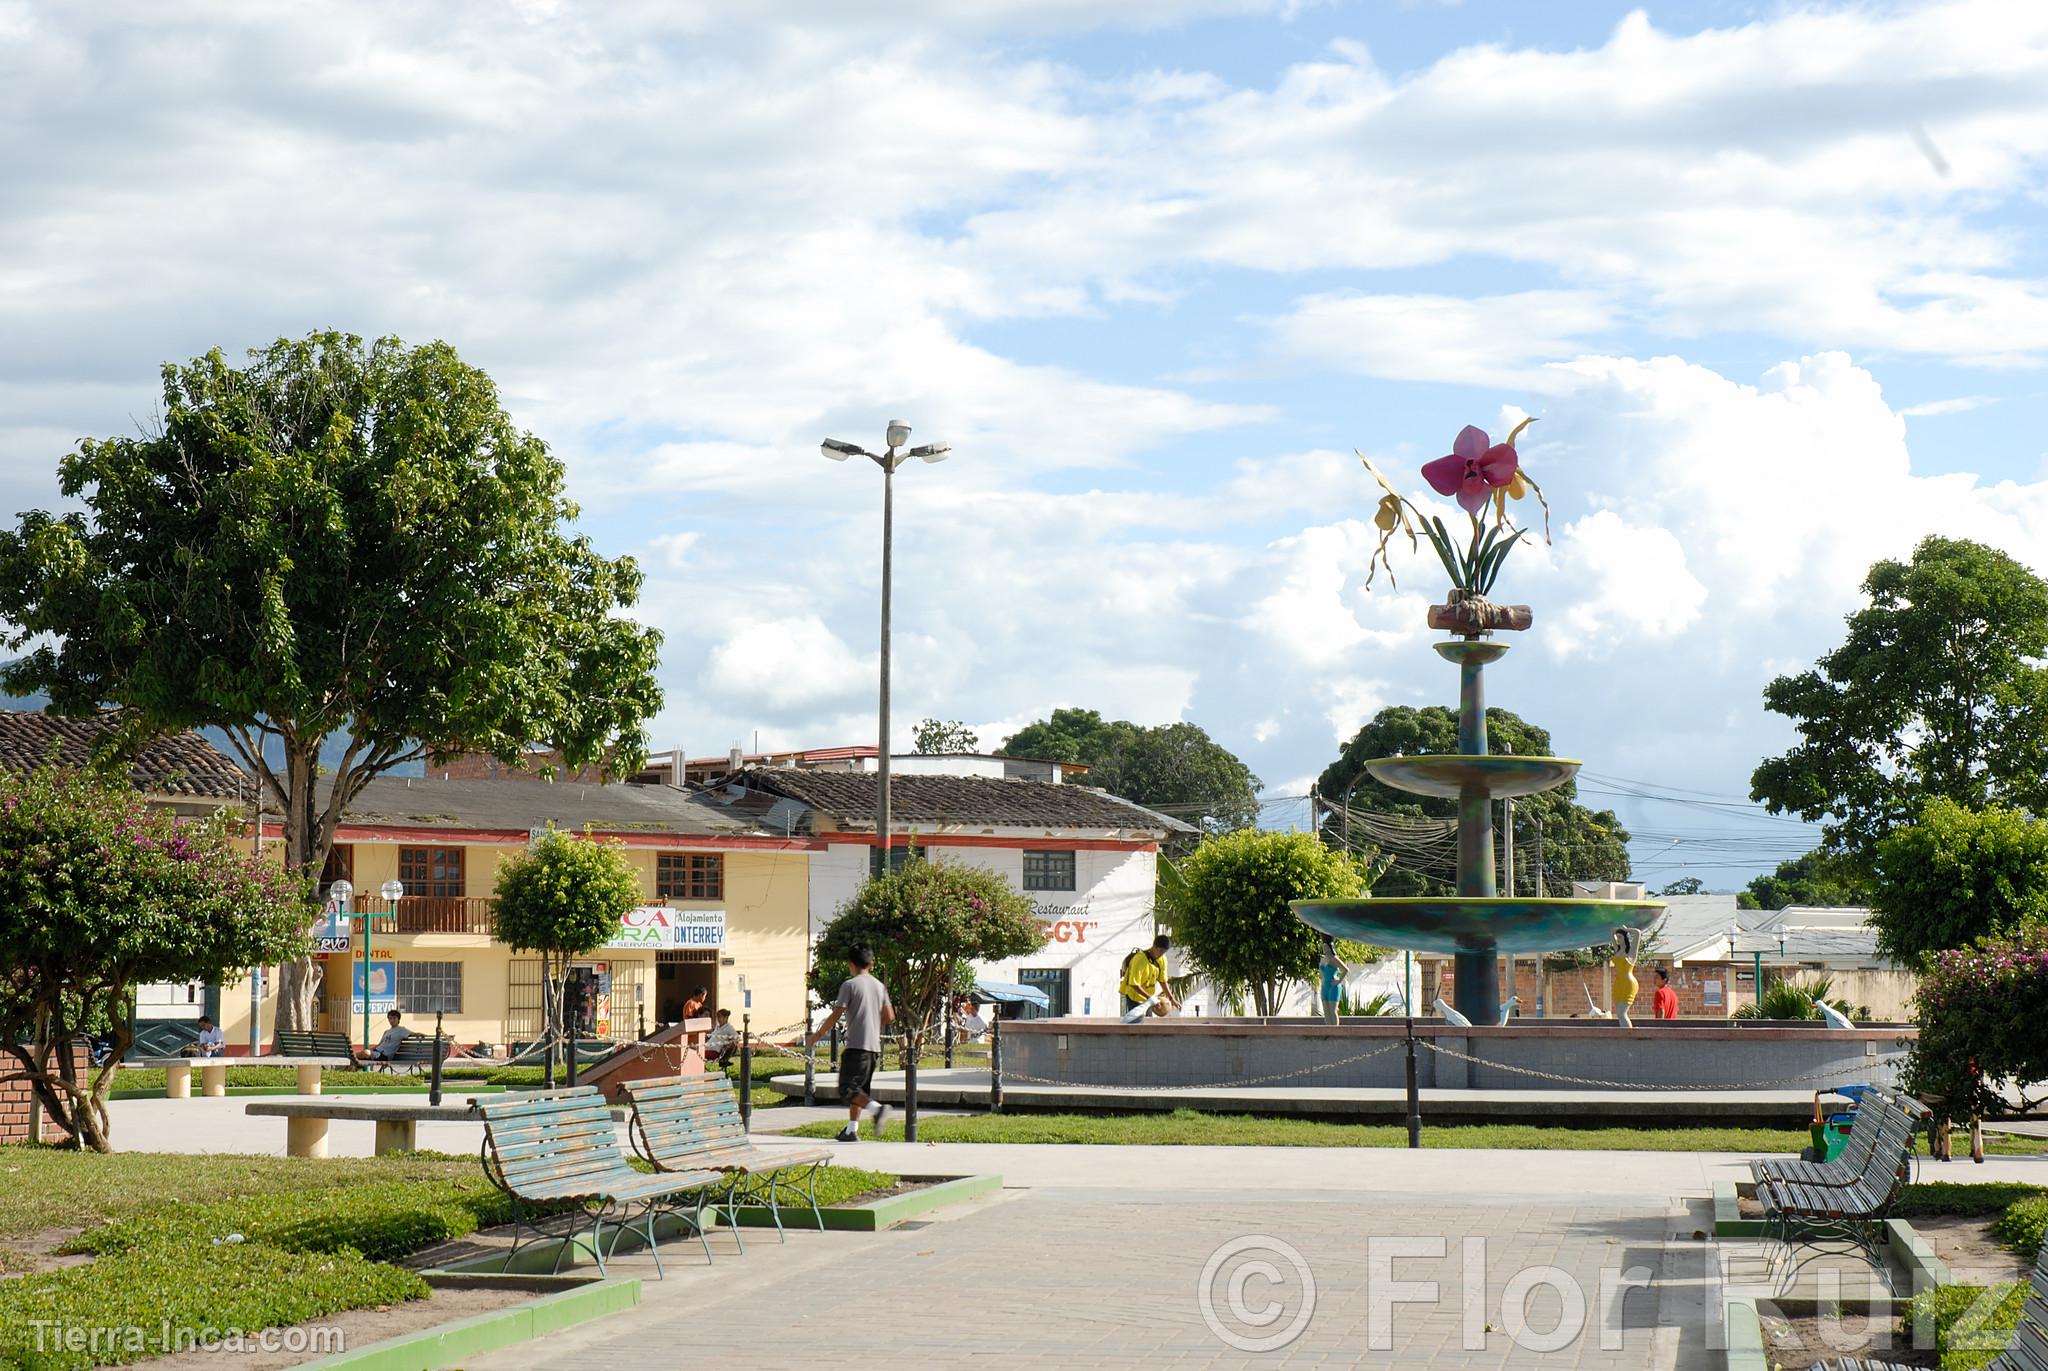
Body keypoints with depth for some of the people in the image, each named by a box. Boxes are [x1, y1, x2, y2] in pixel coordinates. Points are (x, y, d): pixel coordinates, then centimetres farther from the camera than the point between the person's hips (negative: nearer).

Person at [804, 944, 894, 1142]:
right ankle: (852, 1130, 11)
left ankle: (876, 1108, -29)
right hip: (874, 1046, 7)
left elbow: (835, 1016, -10)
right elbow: (889, 1017, 13)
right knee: (858, 1088, 14)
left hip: (856, 1045, -7)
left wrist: (816, 1036, 1)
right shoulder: (879, 986, 12)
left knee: (847, 1089, -8)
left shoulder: (849, 985, -7)